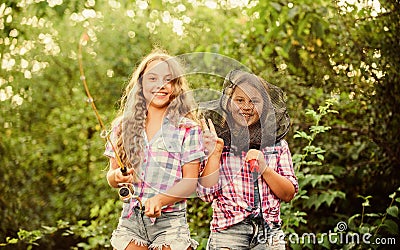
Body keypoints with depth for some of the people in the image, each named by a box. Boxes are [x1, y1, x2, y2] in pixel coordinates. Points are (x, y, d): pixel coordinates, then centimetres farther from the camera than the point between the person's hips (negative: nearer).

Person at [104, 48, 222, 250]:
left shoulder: (188, 129, 1)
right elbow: (111, 177, 13)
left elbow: (190, 182, -4)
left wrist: (160, 199, -20)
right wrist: (117, 176, -10)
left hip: (170, 221, -2)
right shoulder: (122, 127, 10)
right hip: (130, 221, 2)